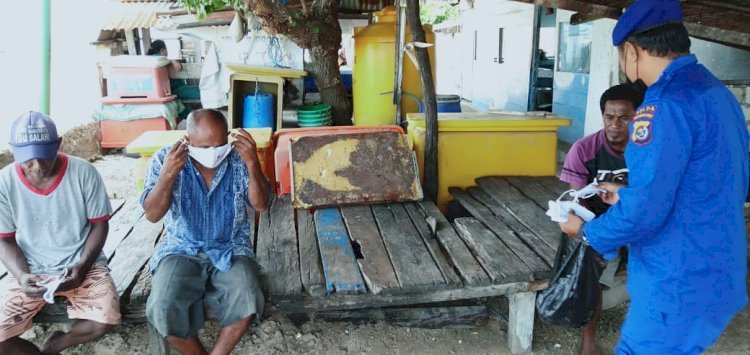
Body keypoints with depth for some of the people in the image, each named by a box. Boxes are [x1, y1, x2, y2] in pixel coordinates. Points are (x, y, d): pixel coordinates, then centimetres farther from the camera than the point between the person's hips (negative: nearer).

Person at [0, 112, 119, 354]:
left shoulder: (84, 172, -12)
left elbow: (100, 224, -3)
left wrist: (82, 266, -17)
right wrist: (22, 276, -18)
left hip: (81, 265, -1)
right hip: (29, 271, 1)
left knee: (105, 321, -25)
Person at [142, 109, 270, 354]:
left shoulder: (239, 160, -7)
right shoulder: (165, 159, -8)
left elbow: (261, 205, -10)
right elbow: (152, 215, -12)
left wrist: (253, 163, -24)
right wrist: (167, 175, -28)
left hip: (230, 250, 0)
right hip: (182, 249, 0)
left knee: (246, 303, -27)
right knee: (162, 310, -25)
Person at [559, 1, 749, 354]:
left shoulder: (667, 103, -21)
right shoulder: (719, 93, 8)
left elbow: (644, 212, -25)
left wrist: (585, 231, -6)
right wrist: (628, 195, 19)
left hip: (679, 288, -9)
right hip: (718, 277, 9)